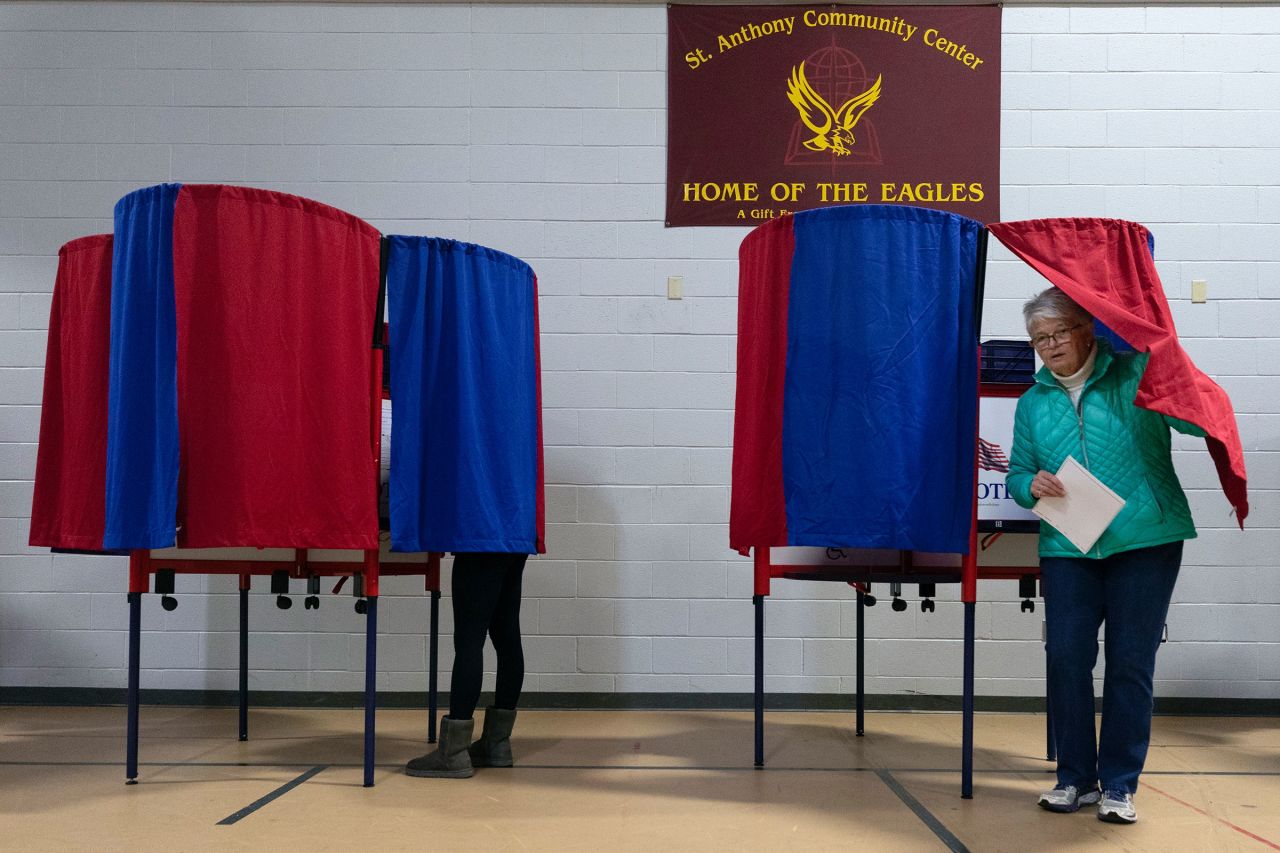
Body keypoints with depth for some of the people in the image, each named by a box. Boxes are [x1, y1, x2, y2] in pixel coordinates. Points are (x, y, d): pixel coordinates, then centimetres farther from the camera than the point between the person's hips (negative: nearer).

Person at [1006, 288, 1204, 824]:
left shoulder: (1135, 373, 0)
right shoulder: (1034, 400, 13)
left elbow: (1198, 421, -7)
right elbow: (1017, 473, 14)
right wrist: (1031, 484, -8)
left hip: (1145, 539, -3)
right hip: (1067, 547, 3)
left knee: (1131, 662, 2)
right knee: (1066, 656, 0)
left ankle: (1119, 784, 14)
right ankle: (1075, 777, 16)